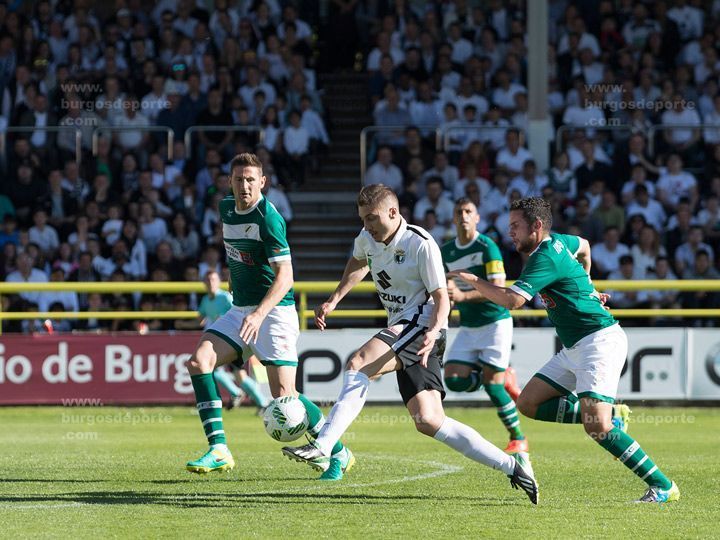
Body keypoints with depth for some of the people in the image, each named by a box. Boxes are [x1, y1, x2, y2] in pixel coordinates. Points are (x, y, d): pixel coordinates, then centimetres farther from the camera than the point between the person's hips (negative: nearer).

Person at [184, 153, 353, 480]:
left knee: (284, 396, -11)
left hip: (274, 311, -8)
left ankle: (339, 453, 8)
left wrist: (259, 314, -34)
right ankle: (218, 451, -16)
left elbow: (285, 277, -21)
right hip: (240, 310, 8)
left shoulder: (268, 218, -16)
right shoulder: (226, 209, 8)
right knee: (199, 361, -14)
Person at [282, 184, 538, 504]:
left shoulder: (421, 245, -13)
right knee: (428, 422, -3)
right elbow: (358, 264, 33)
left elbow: (441, 297, -12)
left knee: (357, 365, -28)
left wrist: (433, 332, -30)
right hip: (400, 329, 8)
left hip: (421, 325, -8)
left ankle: (322, 448, -34)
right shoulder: (367, 239, 9)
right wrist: (333, 301, 21)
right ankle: (511, 466, 2)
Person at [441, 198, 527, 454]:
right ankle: (503, 377, 17)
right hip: (468, 325, 6)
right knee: (454, 380, -8)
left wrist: (463, 296, -29)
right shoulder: (446, 251, 7)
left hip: (495, 321, -6)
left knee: (492, 384, -10)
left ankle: (518, 438, 5)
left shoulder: (487, 247, -13)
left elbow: (498, 288, -20)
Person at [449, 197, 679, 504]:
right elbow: (583, 246, 34)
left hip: (600, 340, -10)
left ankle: (662, 486, -16)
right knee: (528, 403, 6)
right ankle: (611, 416, 10)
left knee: (596, 426, -21)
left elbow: (512, 300, -27)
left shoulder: (545, 258, -18)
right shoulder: (558, 242, 10)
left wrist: (472, 280, -16)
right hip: (574, 348, 10)